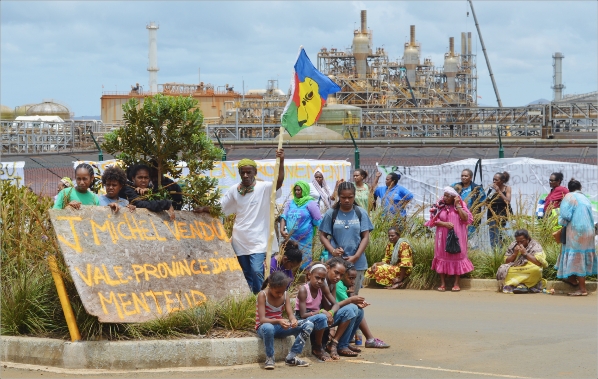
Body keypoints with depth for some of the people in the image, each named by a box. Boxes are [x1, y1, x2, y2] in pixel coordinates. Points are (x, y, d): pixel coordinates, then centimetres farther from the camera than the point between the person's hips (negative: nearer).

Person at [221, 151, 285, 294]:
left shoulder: (263, 188, -8)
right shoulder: (234, 190, 4)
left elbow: (279, 182, -25)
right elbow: (219, 207, 12)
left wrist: (281, 162, -36)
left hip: (258, 239, -4)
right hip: (240, 239, 4)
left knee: (256, 271, -19)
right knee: (247, 274, 10)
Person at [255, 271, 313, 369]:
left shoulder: (285, 295, 1)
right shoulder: (263, 295, -16)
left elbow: (290, 314, -5)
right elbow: (262, 320, -23)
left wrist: (293, 320, -31)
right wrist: (278, 321, -41)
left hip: (280, 327, 6)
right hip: (263, 327, -6)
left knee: (308, 325, -12)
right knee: (268, 328, -45)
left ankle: (291, 357, -13)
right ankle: (269, 358, -21)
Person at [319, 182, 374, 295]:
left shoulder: (361, 213, 2)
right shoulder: (331, 214, 2)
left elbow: (365, 237, 2)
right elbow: (323, 236, 5)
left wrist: (356, 257, -9)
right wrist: (332, 251, -12)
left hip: (357, 263, 0)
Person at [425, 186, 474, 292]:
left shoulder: (461, 205, 0)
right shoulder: (439, 206, 1)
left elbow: (466, 219, -12)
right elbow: (433, 220, -2)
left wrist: (457, 205, -12)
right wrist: (444, 224, -18)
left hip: (457, 237, -1)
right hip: (443, 237, 1)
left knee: (457, 257, 1)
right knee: (443, 257, 2)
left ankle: (456, 283, 6)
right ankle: (443, 283, 8)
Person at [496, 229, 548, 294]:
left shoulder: (535, 246, -3)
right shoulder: (513, 245, 6)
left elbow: (539, 262, -16)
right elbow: (506, 261, 5)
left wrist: (525, 253, -18)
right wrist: (514, 254, -11)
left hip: (530, 273, -3)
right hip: (514, 271, 3)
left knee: (536, 269, -37)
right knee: (502, 269, -25)